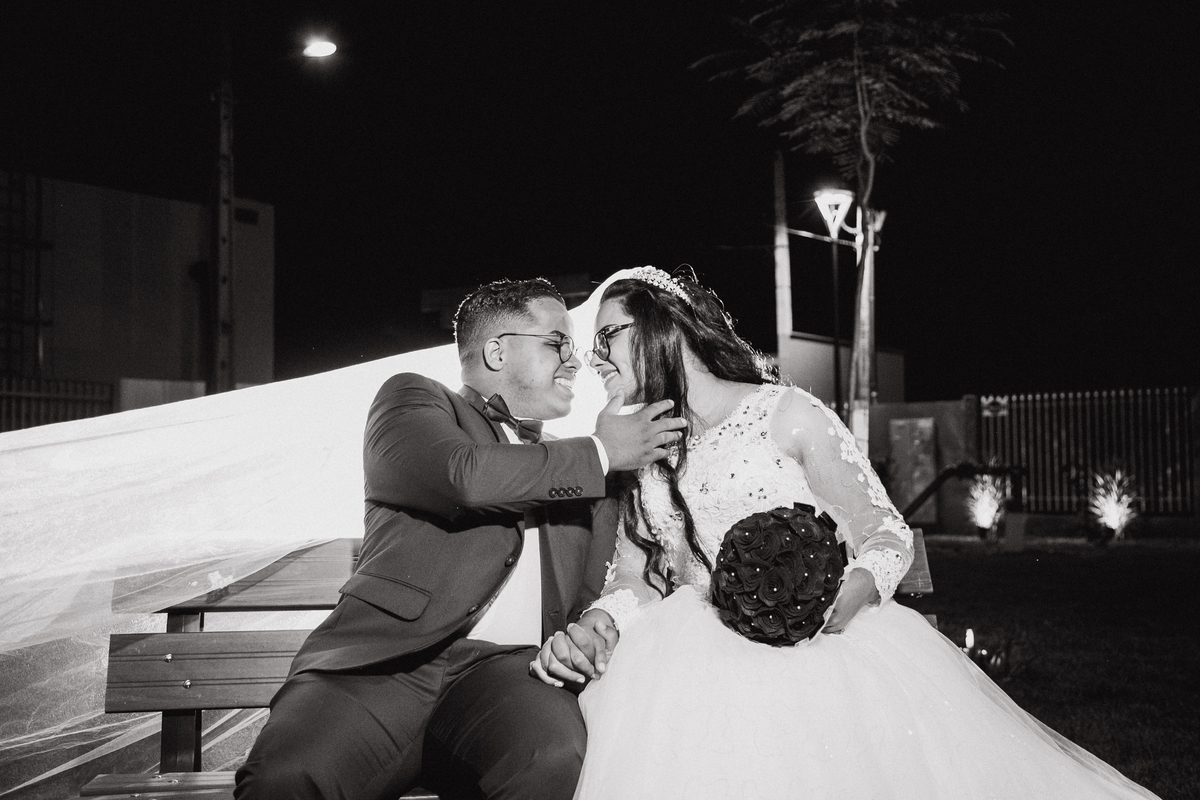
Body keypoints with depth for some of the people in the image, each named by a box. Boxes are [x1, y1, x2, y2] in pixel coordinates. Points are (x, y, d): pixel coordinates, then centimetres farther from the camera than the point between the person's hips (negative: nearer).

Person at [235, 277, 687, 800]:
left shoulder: (577, 480, 29)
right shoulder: (412, 399, 13)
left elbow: (592, 598, 24)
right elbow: (465, 475, -9)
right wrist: (601, 452, 2)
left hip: (506, 666, 4)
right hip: (385, 661, -3)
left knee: (553, 755, -32)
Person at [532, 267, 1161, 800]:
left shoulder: (786, 413, 4)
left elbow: (887, 536, 0)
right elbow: (633, 579, 10)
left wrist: (842, 603, -22)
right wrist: (594, 626, -14)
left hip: (821, 644, -2)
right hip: (705, 650, 3)